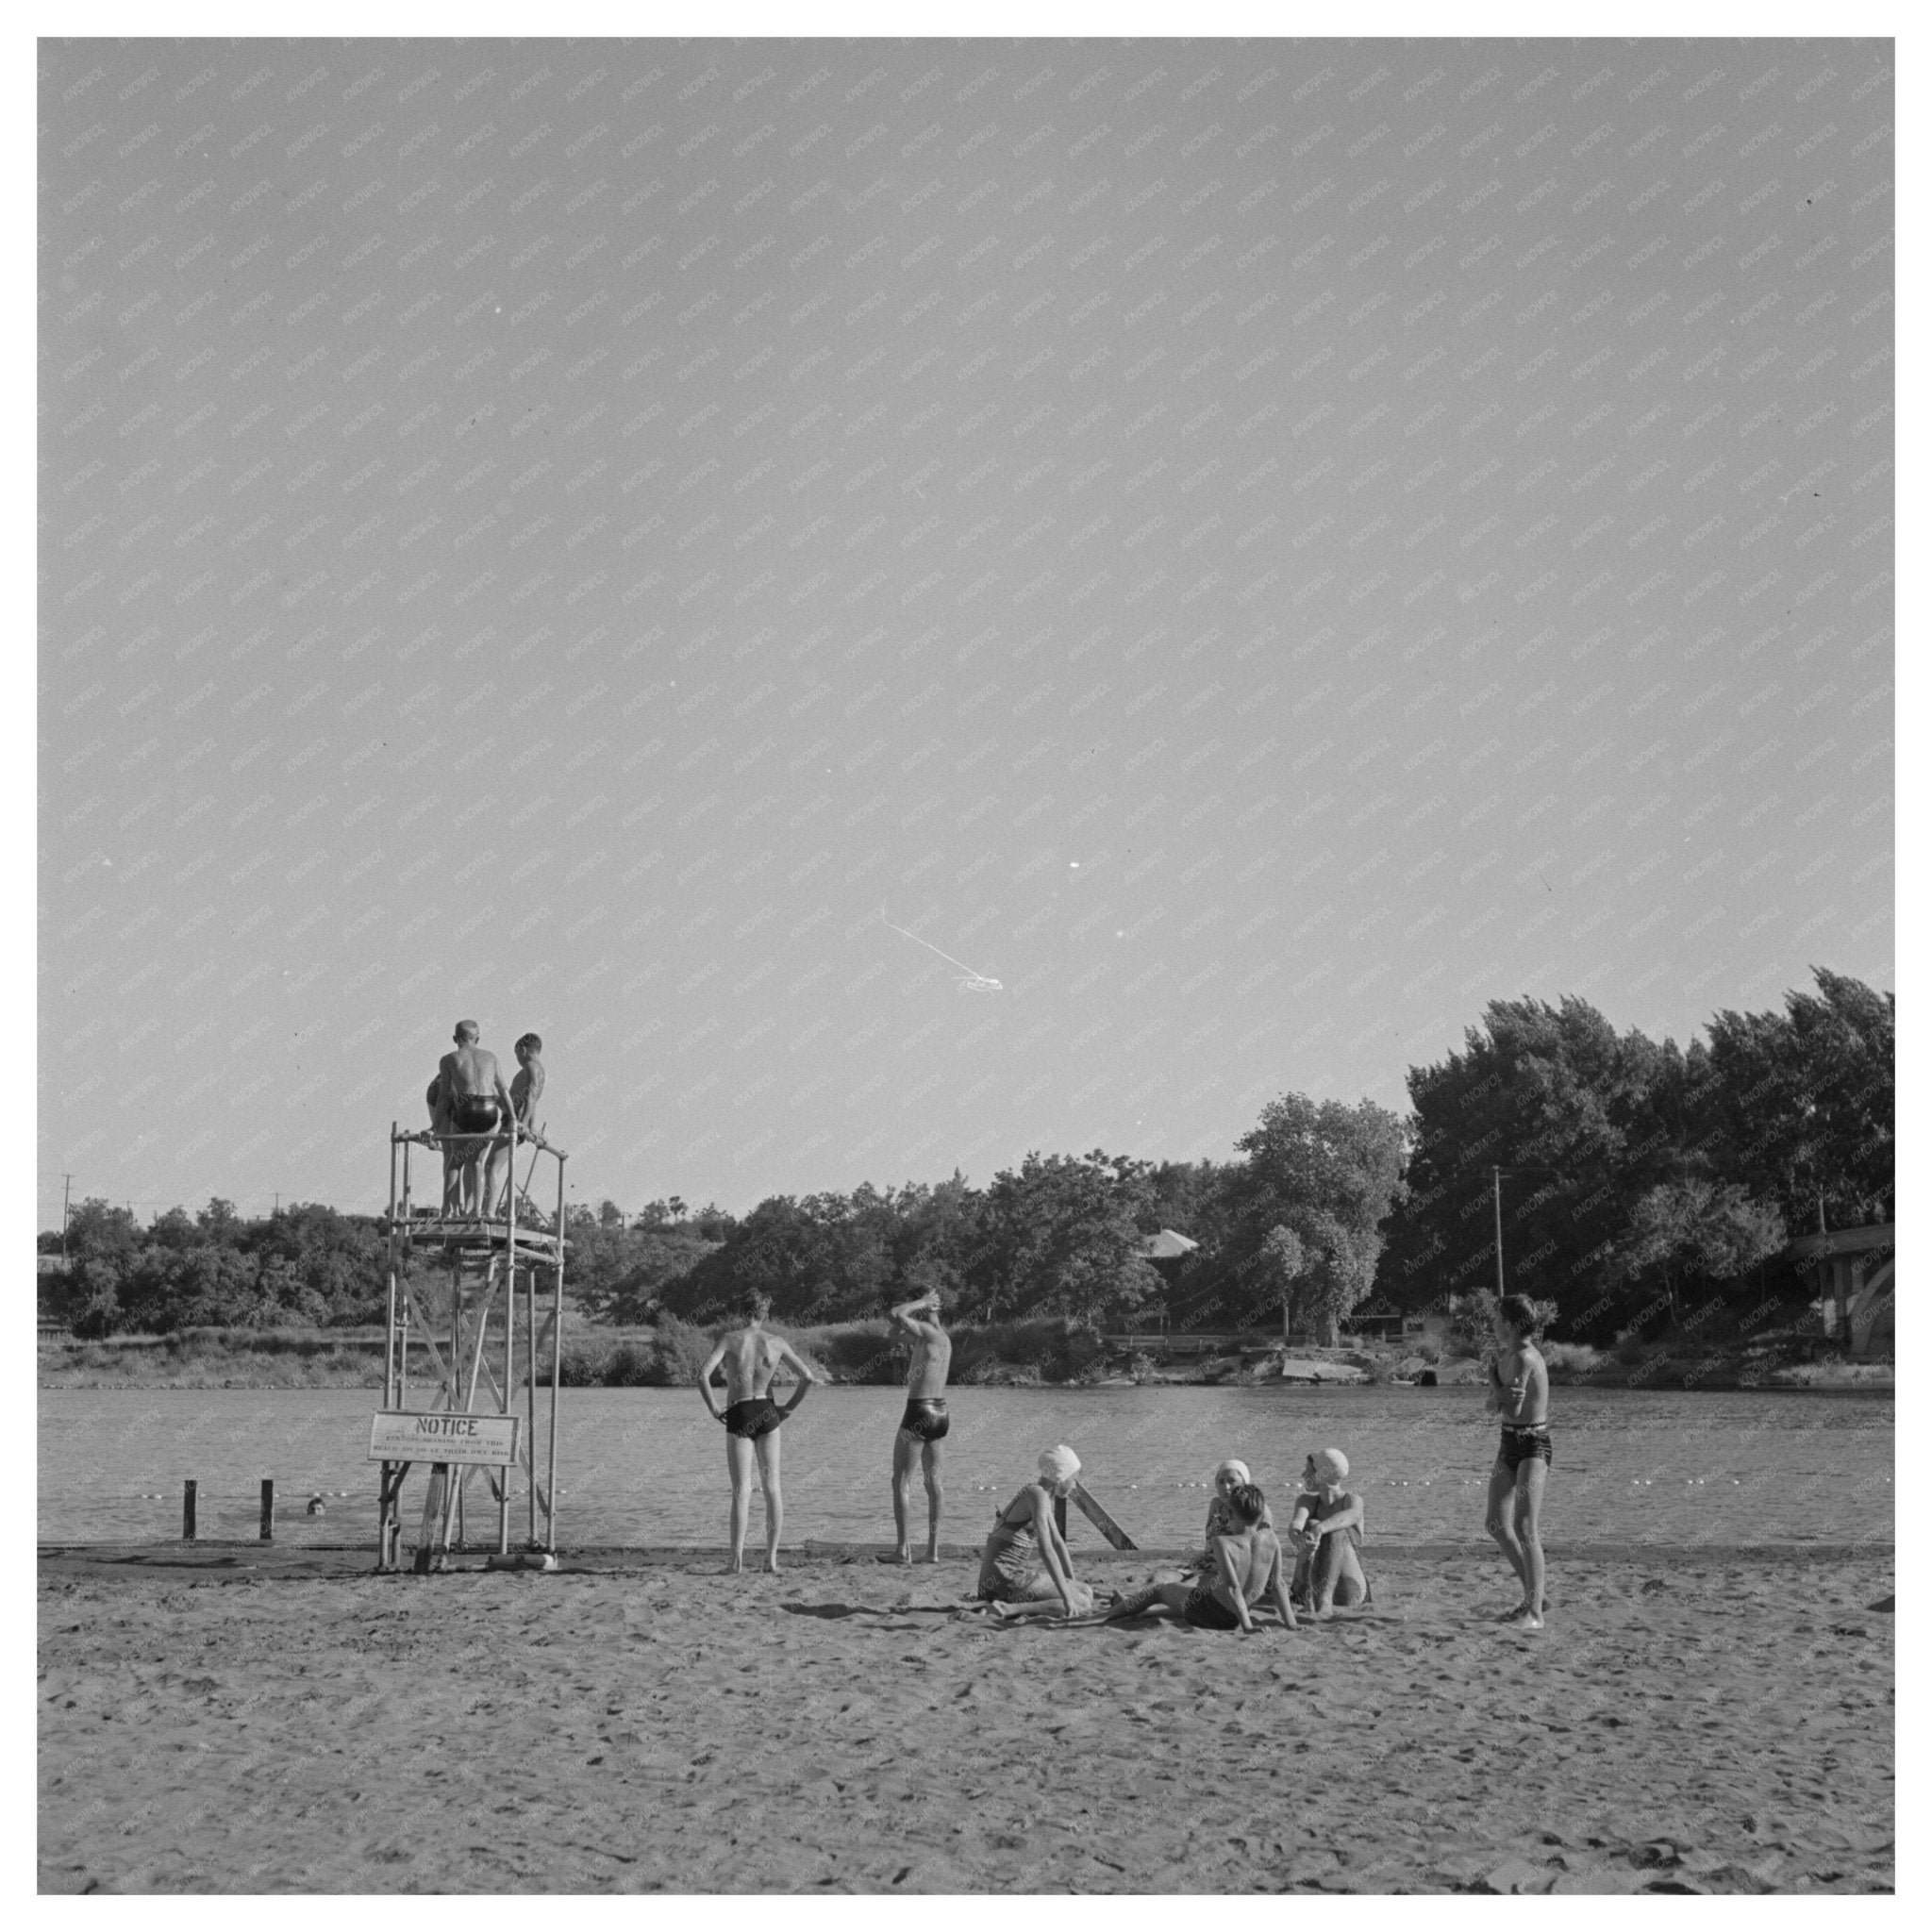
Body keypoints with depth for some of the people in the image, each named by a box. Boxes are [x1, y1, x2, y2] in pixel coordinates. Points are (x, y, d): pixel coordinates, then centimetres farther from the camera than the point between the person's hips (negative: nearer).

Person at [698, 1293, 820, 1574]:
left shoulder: (731, 1339, -5)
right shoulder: (777, 1343, 1)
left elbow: (703, 1377, -15)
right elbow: (808, 1377, 0)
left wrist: (714, 1409, -4)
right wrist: (789, 1407, 10)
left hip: (737, 1417, -2)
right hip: (767, 1413, 2)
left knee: (741, 1490, -1)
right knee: (772, 1487, 9)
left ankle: (737, 1560, -9)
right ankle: (771, 1558, 8)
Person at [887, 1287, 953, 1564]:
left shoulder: (928, 1333, -15)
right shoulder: (944, 1337, 12)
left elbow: (896, 1314, -26)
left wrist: (923, 1302, -13)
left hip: (919, 1414, -8)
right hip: (940, 1414, 8)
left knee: (901, 1481, -1)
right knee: (933, 1481, 12)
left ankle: (904, 1548, -4)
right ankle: (933, 1548, 13)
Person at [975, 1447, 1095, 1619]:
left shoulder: (1046, 1497, 18)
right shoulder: (1038, 1494, -14)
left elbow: (1057, 1542, 26)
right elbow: (1046, 1549, -23)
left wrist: (1074, 1583, 25)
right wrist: (1067, 1596, -23)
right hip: (1008, 1578, -10)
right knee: (1085, 1601, -12)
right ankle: (1010, 1609, -19)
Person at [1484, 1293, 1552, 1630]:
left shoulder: (1525, 1358, -20)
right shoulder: (1507, 1354, 8)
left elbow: (1513, 1410, -21)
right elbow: (1491, 1403, 6)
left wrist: (1494, 1376, -7)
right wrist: (1499, 1396, -16)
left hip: (1533, 1447, -10)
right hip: (1509, 1443, 10)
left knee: (1525, 1528, -13)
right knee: (1497, 1524, 12)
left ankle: (1534, 1613, -11)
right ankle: (1533, 1594, 22)